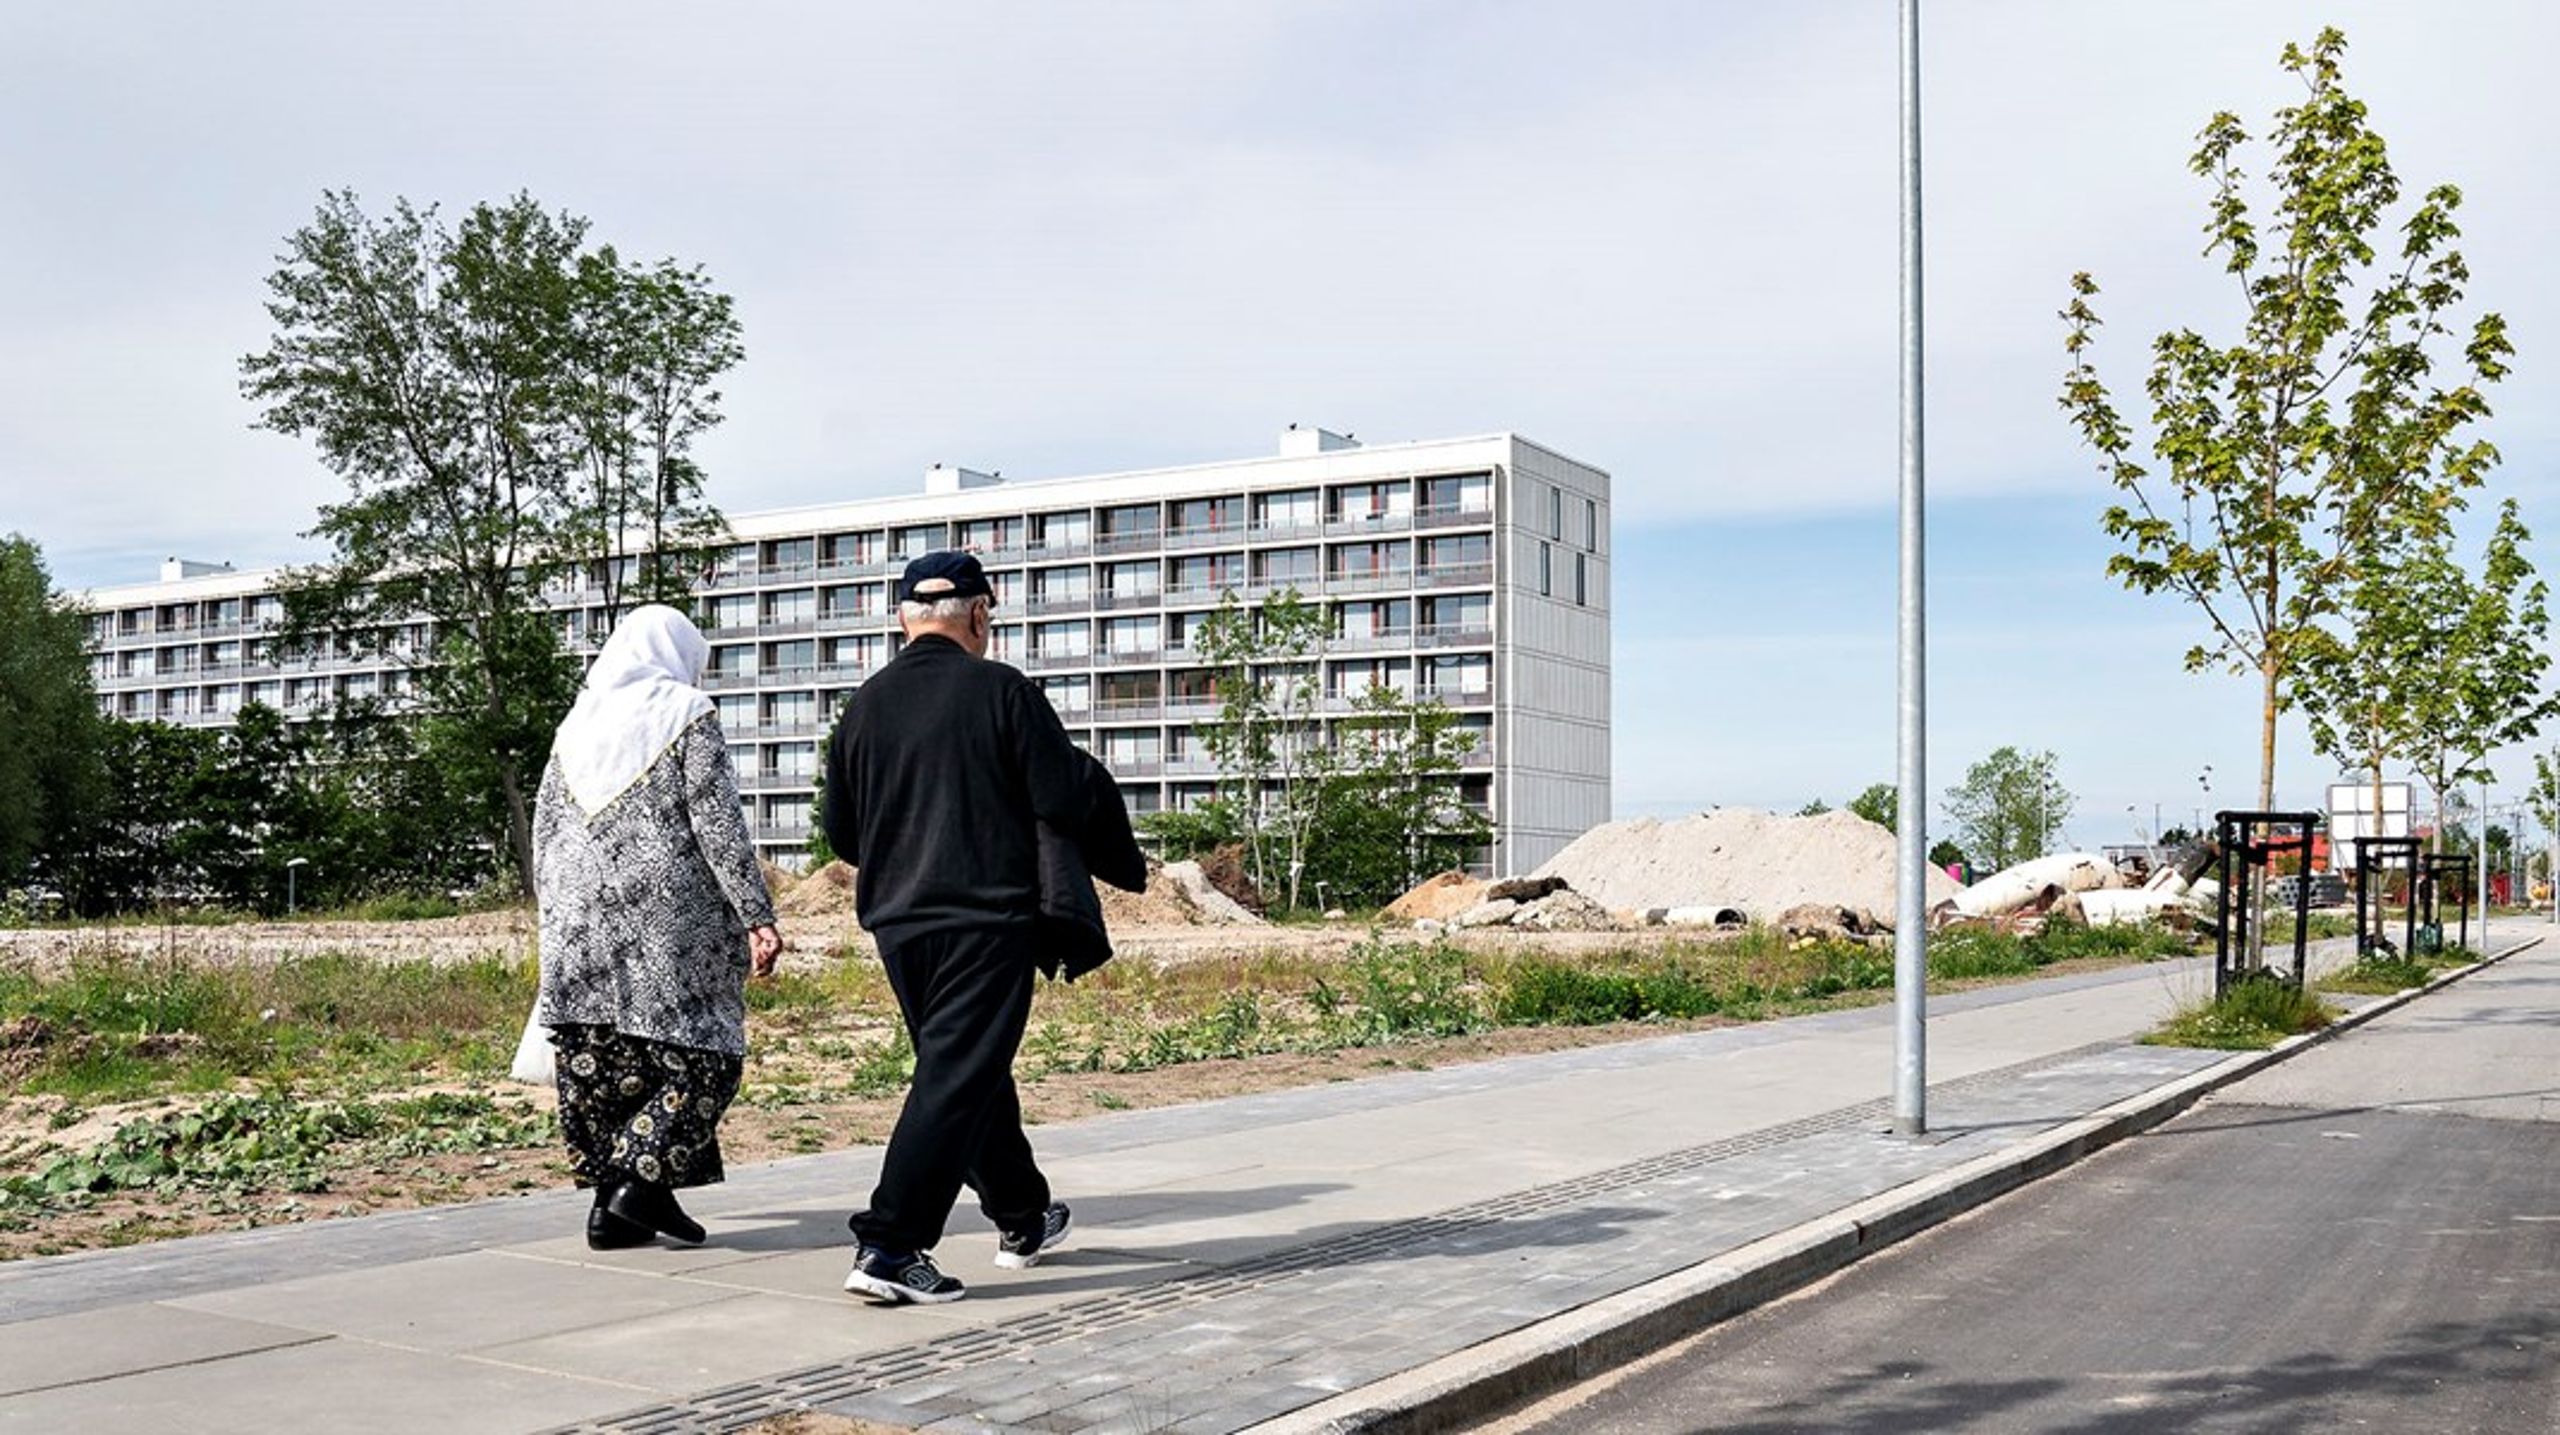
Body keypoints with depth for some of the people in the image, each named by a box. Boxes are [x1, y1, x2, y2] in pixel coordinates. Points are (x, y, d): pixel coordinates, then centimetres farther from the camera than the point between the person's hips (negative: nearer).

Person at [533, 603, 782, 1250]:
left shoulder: (577, 723, 16)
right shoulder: (687, 714, -1)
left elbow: (544, 831, 17)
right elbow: (718, 823, -8)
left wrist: (557, 919, 25)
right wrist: (757, 917, -9)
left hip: (577, 921, 6)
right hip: (667, 914, -6)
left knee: (594, 1056, 9)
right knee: (699, 1052, 1)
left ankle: (610, 1196, 10)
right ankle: (643, 1179, -11)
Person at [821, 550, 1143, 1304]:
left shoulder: (866, 704, 5)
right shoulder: (1000, 691, -9)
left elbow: (838, 826, 12)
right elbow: (1071, 794, -9)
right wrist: (1124, 863, 9)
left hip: (898, 923, 6)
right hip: (989, 919, -6)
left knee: (972, 1070, 18)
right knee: (958, 1078, -4)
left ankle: (1023, 1220, 33)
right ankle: (889, 1245, -10)